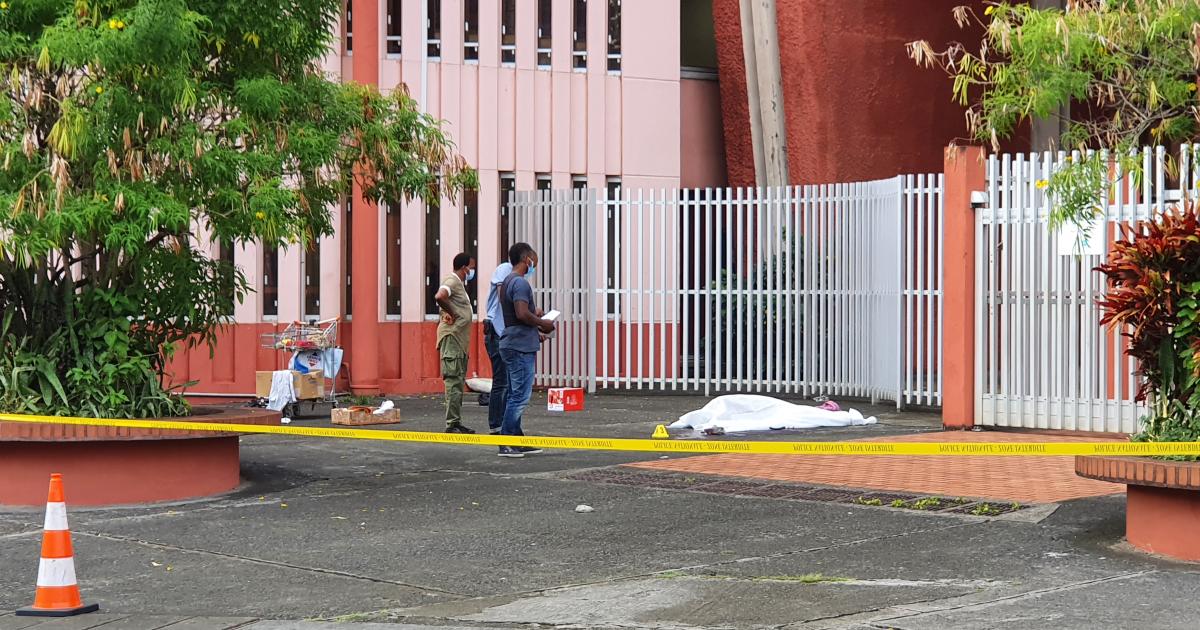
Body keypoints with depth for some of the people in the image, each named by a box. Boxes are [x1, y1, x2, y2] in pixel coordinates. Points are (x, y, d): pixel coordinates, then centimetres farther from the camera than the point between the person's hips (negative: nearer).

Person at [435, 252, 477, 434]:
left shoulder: (459, 283, 20)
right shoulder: (451, 281, -12)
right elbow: (439, 297, -31)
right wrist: (451, 313, -19)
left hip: (460, 339, 11)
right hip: (451, 337, -11)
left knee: (458, 382, 12)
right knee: (453, 381, -10)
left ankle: (457, 423, 16)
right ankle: (452, 424, -10)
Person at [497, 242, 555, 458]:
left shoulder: (507, 282, 18)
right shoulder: (520, 283, -15)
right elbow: (522, 314, -26)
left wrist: (535, 331, 19)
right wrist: (543, 323, -11)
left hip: (513, 345, 11)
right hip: (521, 347, -11)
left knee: (515, 395, 14)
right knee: (520, 396, -8)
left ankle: (517, 441, 19)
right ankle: (506, 444, -6)